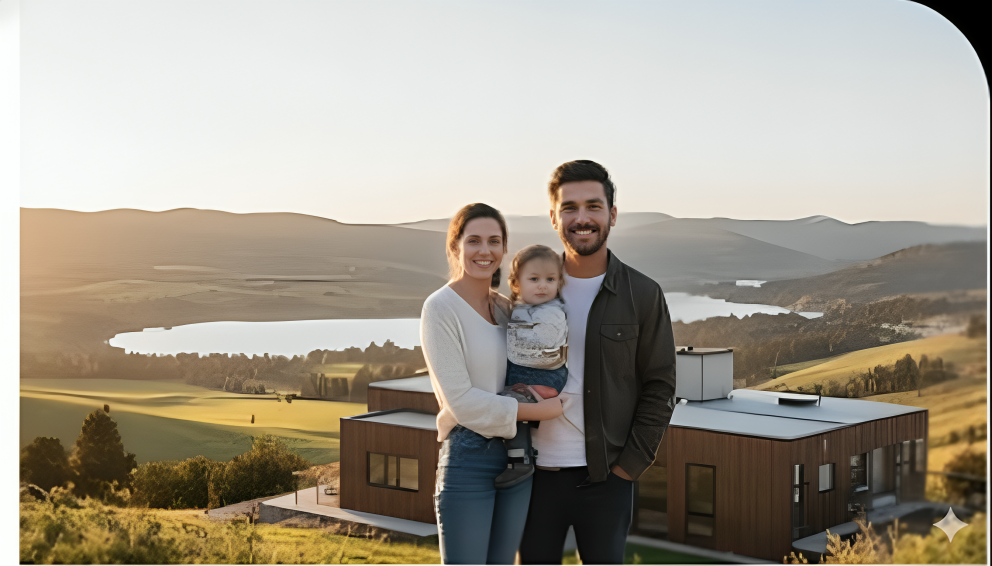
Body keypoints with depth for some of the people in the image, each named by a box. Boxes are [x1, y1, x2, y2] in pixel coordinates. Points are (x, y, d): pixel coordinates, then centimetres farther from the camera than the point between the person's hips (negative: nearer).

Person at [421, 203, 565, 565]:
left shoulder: (505, 307, 11)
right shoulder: (440, 308, -10)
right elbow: (461, 400, -15)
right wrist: (537, 411, -11)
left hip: (515, 456, 7)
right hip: (467, 457, -7)